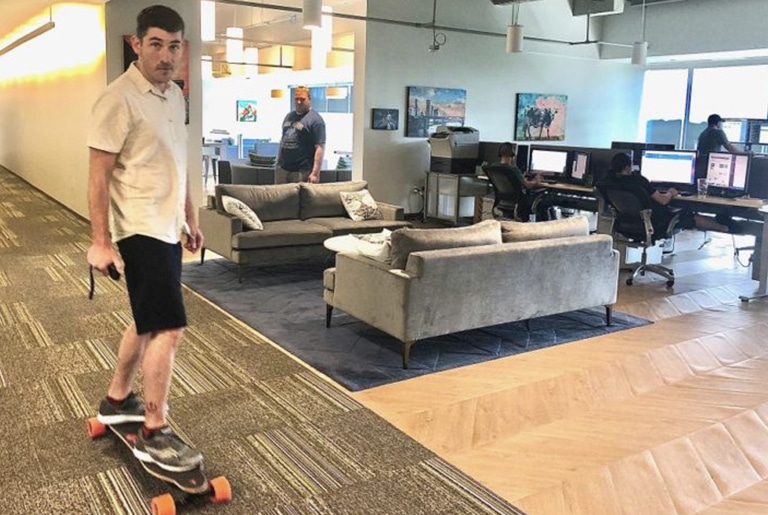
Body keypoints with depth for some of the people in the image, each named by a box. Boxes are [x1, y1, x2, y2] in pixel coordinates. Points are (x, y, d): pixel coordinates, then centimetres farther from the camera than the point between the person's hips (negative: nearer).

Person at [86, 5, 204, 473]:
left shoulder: (175, 95, 11)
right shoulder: (119, 99, -15)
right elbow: (99, 175, -16)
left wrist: (190, 218, 21)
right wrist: (100, 241, -18)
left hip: (167, 229, 9)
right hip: (141, 230, -9)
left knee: (148, 323, 18)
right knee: (169, 327, -11)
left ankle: (117, 400, 36)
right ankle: (154, 434, 2)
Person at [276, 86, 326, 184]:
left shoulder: (315, 119, -7)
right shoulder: (289, 116, 16)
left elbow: (320, 147, -13)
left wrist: (315, 173, -20)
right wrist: (278, 162, 18)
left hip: (302, 172, -7)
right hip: (282, 169, 7)